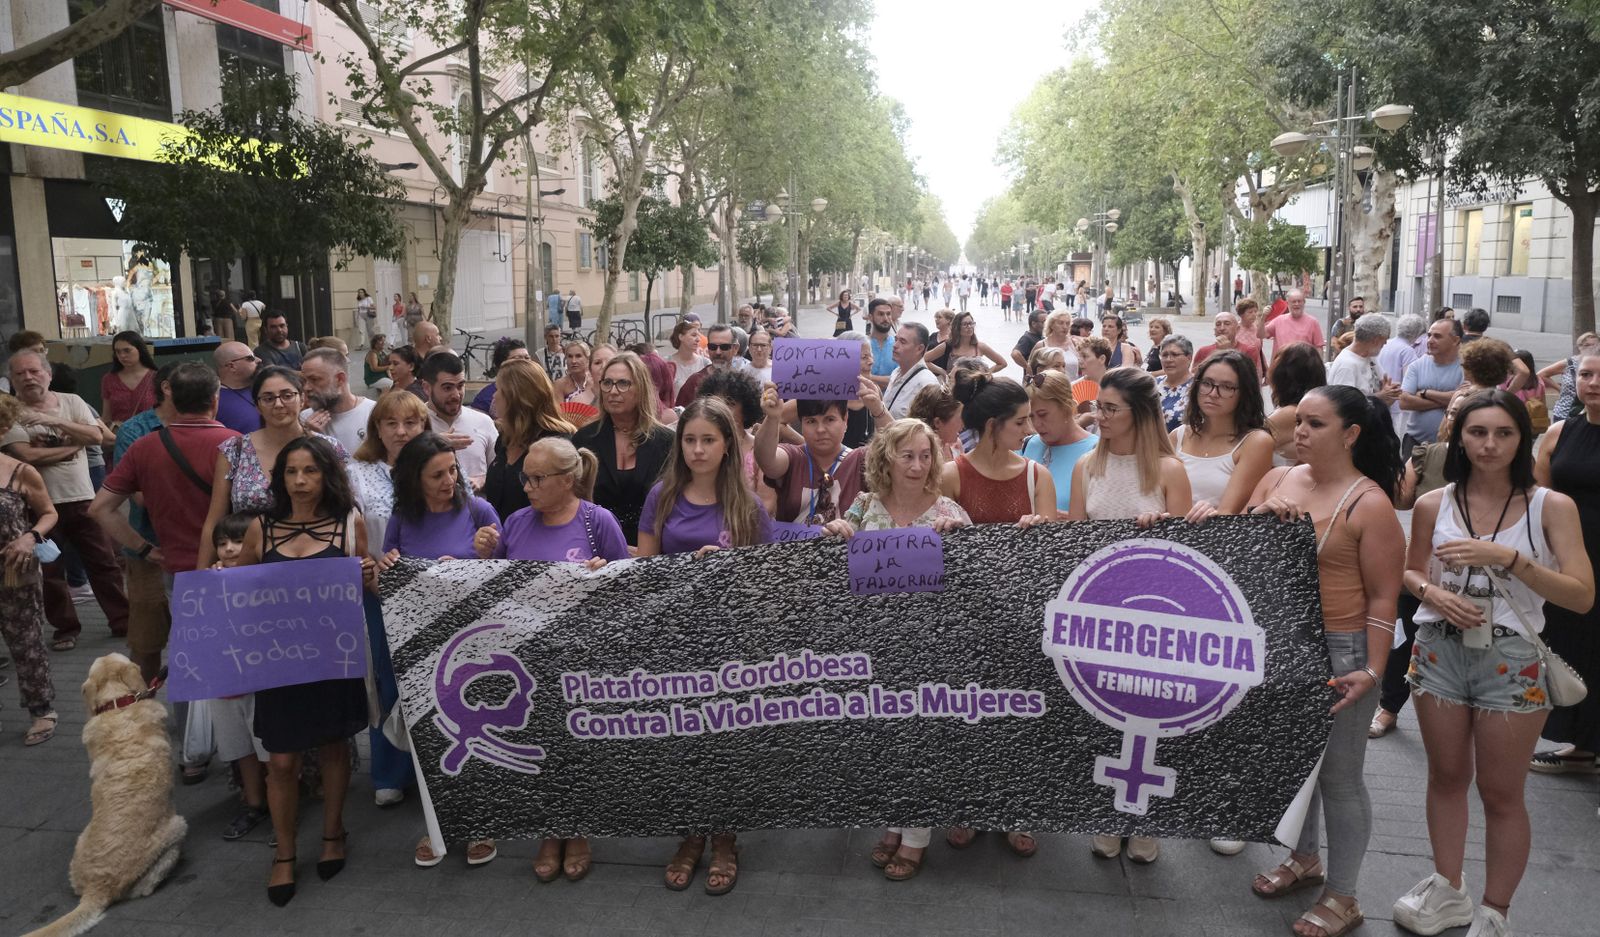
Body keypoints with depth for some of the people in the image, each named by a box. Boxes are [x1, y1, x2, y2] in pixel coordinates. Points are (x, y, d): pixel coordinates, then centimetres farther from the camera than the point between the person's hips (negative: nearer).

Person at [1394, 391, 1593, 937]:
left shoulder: (1552, 507, -7)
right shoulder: (1434, 505, -1)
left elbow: (1582, 597, -13)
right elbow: (1411, 572, 13)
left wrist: (1509, 556, -24)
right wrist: (1432, 592, -9)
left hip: (1511, 662, -2)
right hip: (1439, 653, 3)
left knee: (1501, 794, 7)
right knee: (1446, 778, 17)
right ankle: (1447, 893, 34)